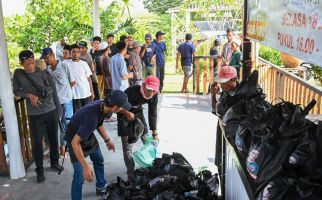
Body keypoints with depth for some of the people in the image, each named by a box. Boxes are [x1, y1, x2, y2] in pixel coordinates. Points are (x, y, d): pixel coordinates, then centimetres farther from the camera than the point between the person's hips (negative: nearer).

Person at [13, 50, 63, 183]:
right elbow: (16, 91, 0)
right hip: (35, 115, -1)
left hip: (51, 111, 2)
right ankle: (39, 170, 16)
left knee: (53, 138, 13)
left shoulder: (42, 73, -2)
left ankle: (54, 162, 33)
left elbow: (51, 88, 5)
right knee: (37, 142, 2)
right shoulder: (18, 74, -3)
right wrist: (29, 95, -14)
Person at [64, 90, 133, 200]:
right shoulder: (92, 117, -41)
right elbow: (75, 142, -39)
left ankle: (101, 187, 45)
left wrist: (107, 140, 14)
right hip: (76, 139, -8)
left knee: (99, 160, 24)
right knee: (80, 176, -8)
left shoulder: (102, 105, -16)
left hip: (88, 135, 9)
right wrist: (85, 166, -40)